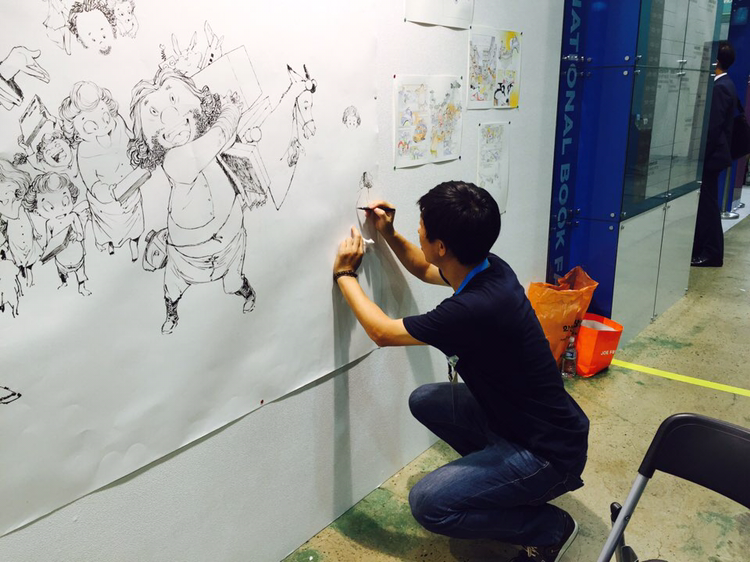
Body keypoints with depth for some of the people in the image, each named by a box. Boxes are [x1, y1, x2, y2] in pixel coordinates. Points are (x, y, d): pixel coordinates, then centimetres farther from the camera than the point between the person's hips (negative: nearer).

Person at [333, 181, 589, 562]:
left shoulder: (474, 309, -34)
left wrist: (345, 275, -5)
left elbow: (382, 332, -17)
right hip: (514, 415, 9)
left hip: (548, 450, -9)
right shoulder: (487, 269, -7)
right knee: (424, 401, 13)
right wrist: (388, 234, 7)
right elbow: (426, 271, 18)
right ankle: (501, 479, 20)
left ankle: (548, 527, 3)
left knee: (427, 503, -18)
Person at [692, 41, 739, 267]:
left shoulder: (720, 88, -16)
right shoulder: (725, 84, 14)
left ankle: (712, 254, 1)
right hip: (713, 153, 10)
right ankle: (701, 249, 19)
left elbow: (713, 126, -20)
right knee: (704, 203, 12)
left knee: (707, 204, -5)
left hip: (711, 155, -10)